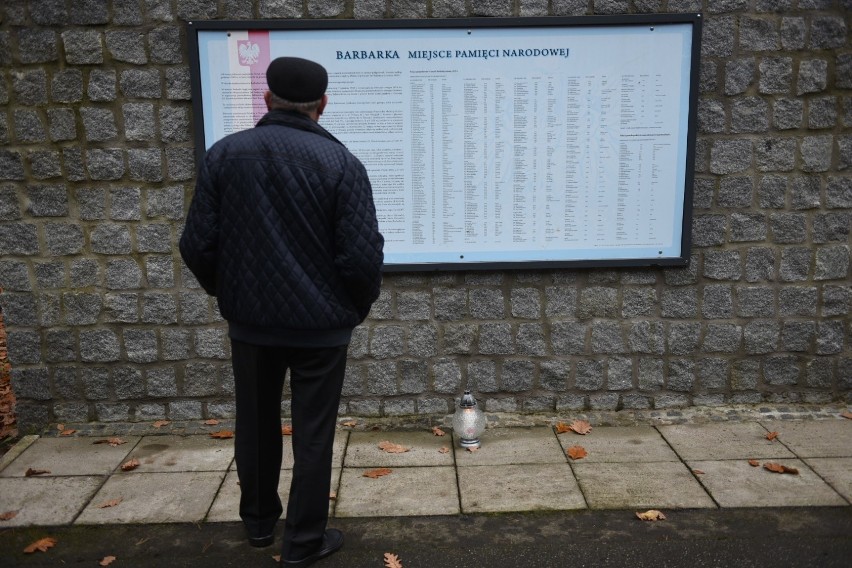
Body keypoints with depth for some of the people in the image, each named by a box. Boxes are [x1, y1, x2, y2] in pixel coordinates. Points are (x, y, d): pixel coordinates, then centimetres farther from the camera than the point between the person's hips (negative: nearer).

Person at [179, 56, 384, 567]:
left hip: (250, 319, 3)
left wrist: (227, 293, 14)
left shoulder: (224, 154, -4)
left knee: (256, 423, 21)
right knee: (313, 433, 11)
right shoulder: (340, 162, -13)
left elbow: (198, 244, -4)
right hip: (321, 323, -3)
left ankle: (259, 521, 41)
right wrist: (360, 305, 4)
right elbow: (363, 255, -16)